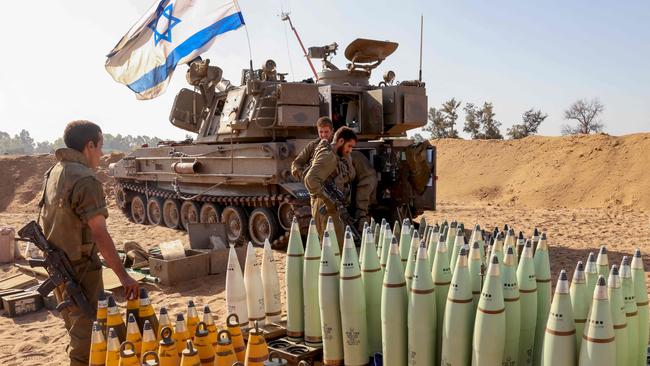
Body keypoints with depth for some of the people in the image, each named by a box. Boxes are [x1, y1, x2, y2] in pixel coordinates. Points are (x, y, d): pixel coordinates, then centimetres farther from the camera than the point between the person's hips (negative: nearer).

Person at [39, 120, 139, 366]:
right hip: (81, 269, -9)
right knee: (88, 336, 2)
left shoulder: (54, 173, 5)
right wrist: (124, 276, -24)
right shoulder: (85, 180, -22)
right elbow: (100, 234, -27)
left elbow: (53, 220, 13)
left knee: (75, 330, 24)